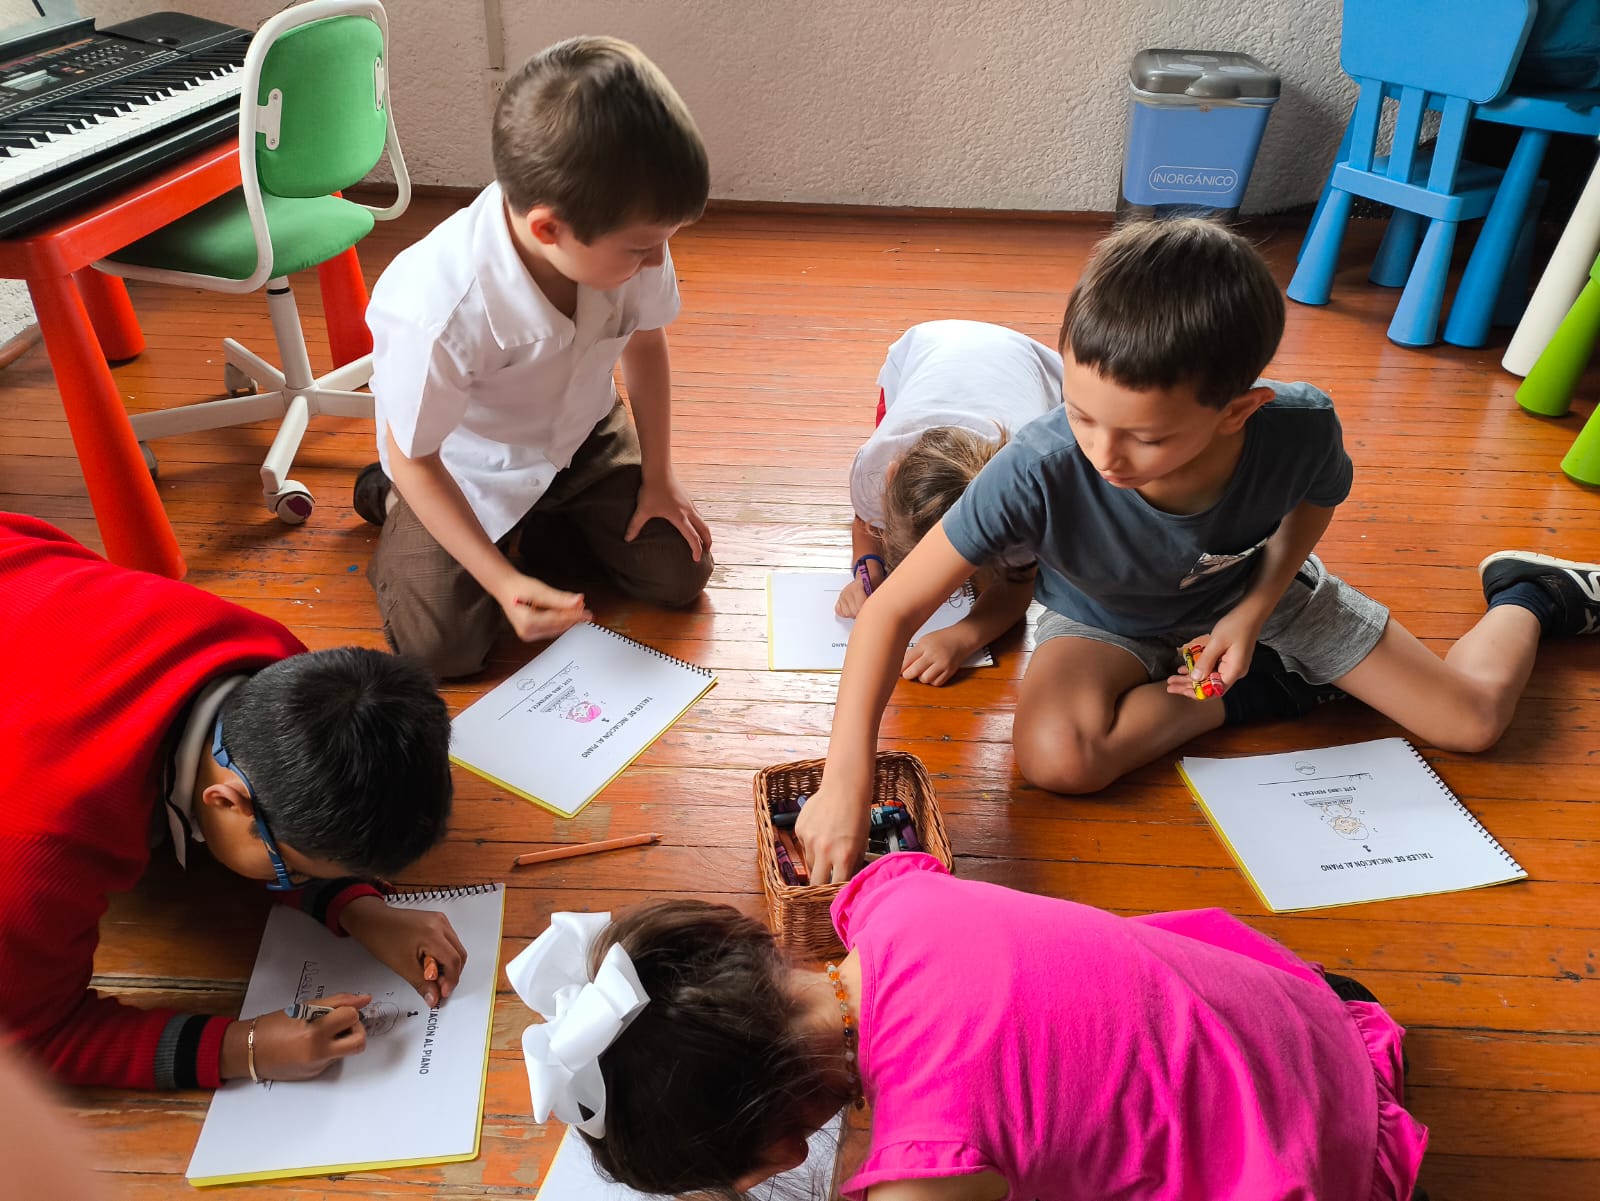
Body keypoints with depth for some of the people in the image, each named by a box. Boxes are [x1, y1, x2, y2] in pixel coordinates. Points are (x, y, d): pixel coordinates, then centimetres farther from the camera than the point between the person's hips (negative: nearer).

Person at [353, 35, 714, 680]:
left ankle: (545, 522, 25)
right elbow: (413, 457, -23)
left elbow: (645, 340, -4)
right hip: (464, 469, -4)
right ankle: (389, 503, 16)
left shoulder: (624, 241, -26)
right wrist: (503, 581, -26)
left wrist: (658, 475, 2)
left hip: (582, 434, 5)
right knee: (438, 646, -12)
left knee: (678, 575, 1)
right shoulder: (437, 310, -40)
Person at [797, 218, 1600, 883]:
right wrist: (846, 781, -42)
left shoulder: (1300, 428, -34)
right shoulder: (1038, 472, -42)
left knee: (1475, 718, 0)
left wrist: (1253, 613, -20)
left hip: (1257, 588, 1)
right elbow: (894, 610, -37)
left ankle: (1527, 594, 36)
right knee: (1056, 758, -31)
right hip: (1108, 618, 0)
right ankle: (1254, 693, -5)